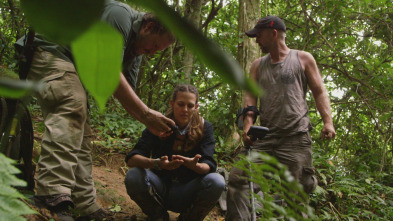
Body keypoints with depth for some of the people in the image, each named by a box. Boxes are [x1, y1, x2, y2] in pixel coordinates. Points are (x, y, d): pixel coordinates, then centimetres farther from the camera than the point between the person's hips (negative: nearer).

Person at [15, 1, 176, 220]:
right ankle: (53, 195, -42)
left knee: (81, 134, 4)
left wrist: (150, 123, -7)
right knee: (73, 107, -31)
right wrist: (146, 114, -28)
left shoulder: (136, 50, 11)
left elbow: (127, 92, 9)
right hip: (50, 52, -10)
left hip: (74, 71, 11)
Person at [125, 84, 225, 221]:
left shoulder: (204, 127, -5)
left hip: (188, 192, 0)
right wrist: (157, 163, -38)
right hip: (160, 188, 0)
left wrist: (194, 165, -40)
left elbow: (209, 166, -15)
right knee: (133, 176, -28)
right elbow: (131, 159, -17)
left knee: (217, 182, -29)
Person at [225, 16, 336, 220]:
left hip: (296, 137, -3)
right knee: (237, 178, -14)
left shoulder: (303, 59, 11)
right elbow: (250, 95, 10)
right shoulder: (257, 65, 21)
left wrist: (328, 121, -8)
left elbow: (319, 92, 7)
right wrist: (248, 122, -9)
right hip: (265, 136, 3)